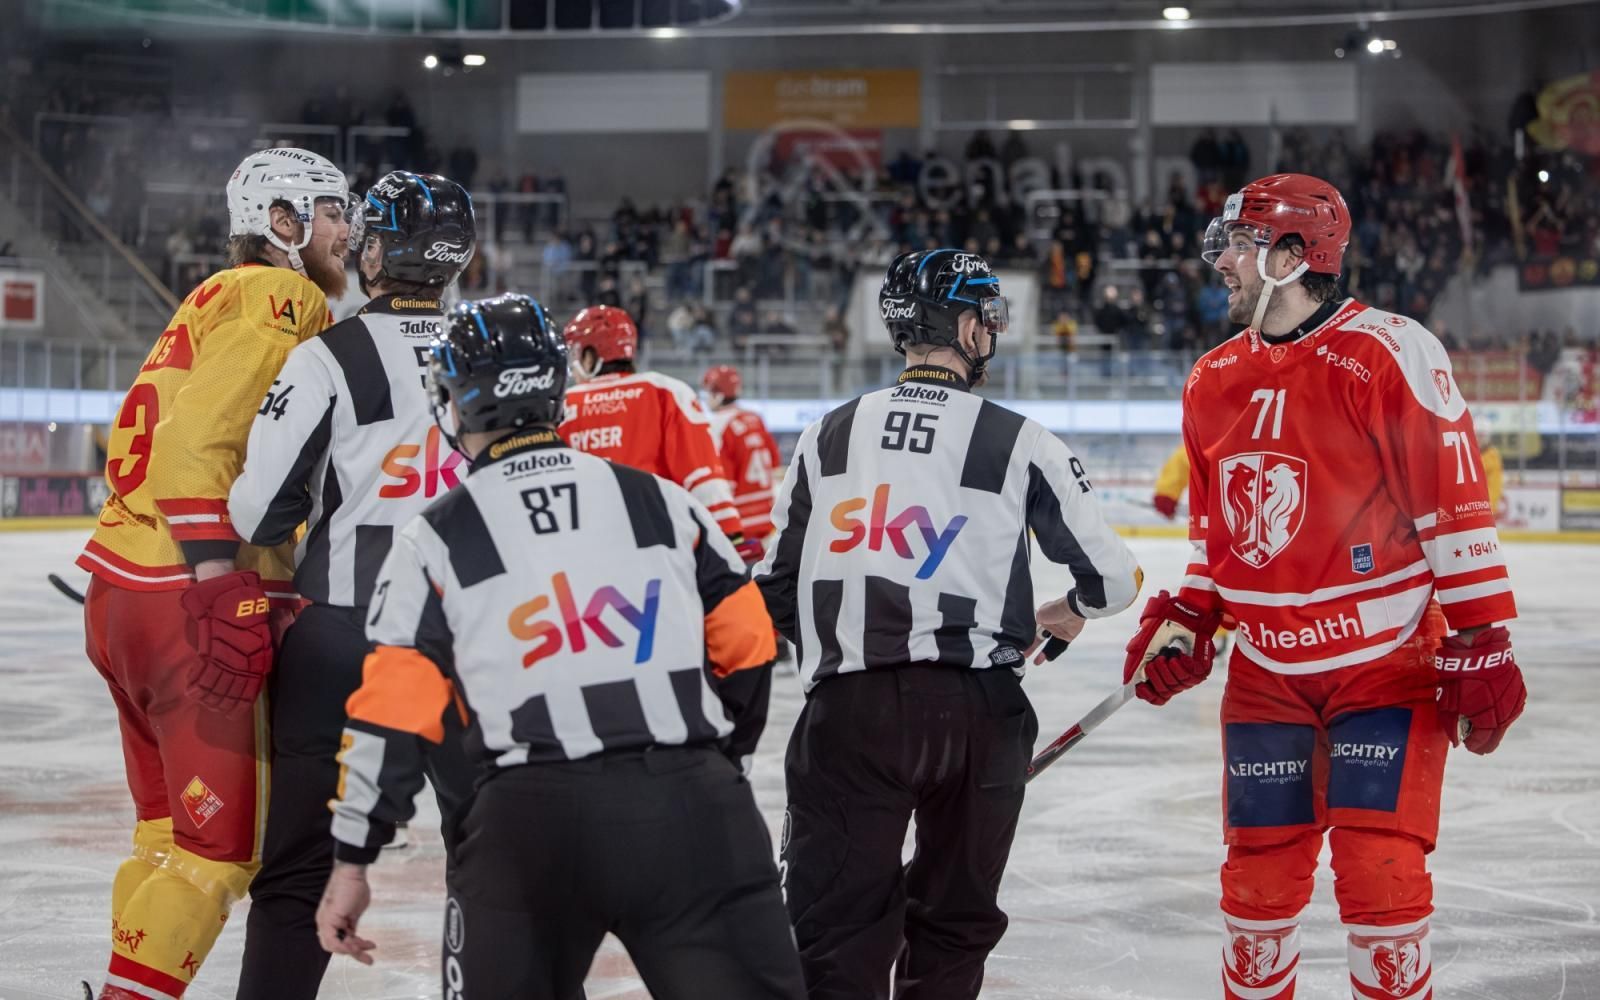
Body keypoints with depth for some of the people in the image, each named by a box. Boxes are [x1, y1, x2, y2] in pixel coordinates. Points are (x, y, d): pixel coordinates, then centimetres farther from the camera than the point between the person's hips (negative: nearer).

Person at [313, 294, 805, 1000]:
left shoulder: (433, 543, 6)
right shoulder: (663, 500, 12)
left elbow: (391, 717, 4)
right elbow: (747, 649, 15)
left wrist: (351, 862, 11)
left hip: (530, 822, -1)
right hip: (689, 806, 1)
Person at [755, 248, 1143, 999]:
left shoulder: (828, 435, 10)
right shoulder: (1018, 442, 1)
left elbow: (776, 588, 14)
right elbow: (1113, 578, 5)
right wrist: (1067, 614, 27)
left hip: (846, 710, 1)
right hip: (978, 709, -1)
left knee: (838, 937, -1)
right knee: (953, 925, 17)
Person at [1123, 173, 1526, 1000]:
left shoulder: (1389, 356, -15)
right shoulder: (1214, 381, 7)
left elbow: (1457, 502, -15)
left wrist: (1480, 643, -15)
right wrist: (1184, 620, 7)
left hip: (1388, 661, -6)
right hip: (1267, 669, 6)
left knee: (1380, 871, -10)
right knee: (1259, 871, 8)